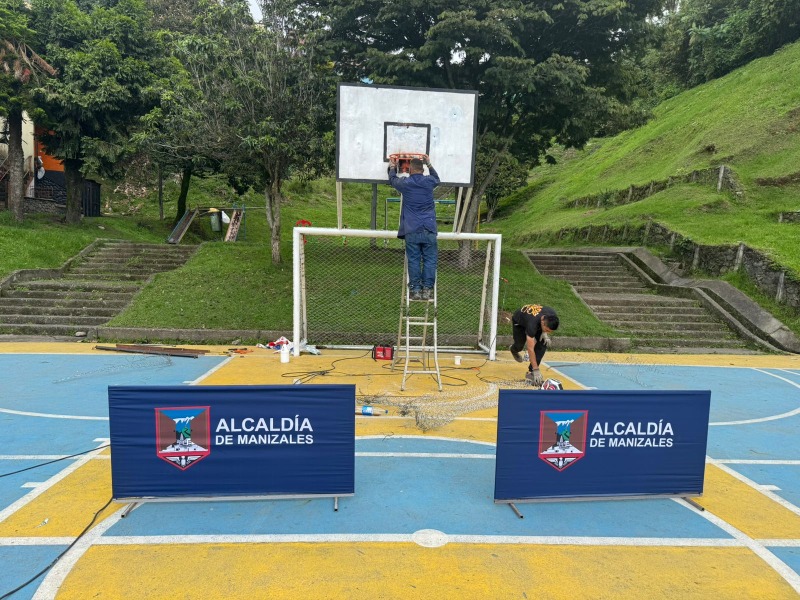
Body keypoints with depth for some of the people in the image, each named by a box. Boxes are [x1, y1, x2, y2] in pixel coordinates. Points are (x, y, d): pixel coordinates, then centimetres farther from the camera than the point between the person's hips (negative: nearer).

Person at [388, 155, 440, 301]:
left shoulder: (405, 183, 4)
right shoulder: (429, 181, 6)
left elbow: (392, 180, 28)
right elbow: (437, 178, 33)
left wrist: (392, 167, 48)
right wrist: (429, 164, 47)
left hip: (412, 231, 0)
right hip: (429, 230, 1)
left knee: (414, 260, 2)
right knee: (429, 260, 3)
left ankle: (416, 289, 2)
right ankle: (427, 289, 1)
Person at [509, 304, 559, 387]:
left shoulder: (552, 316, -32)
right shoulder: (532, 324, -47)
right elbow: (530, 349, -43)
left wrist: (545, 333, -20)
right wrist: (536, 370, -42)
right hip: (519, 322, -4)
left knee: (543, 343, -17)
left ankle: (531, 373, -9)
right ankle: (513, 350, 45)